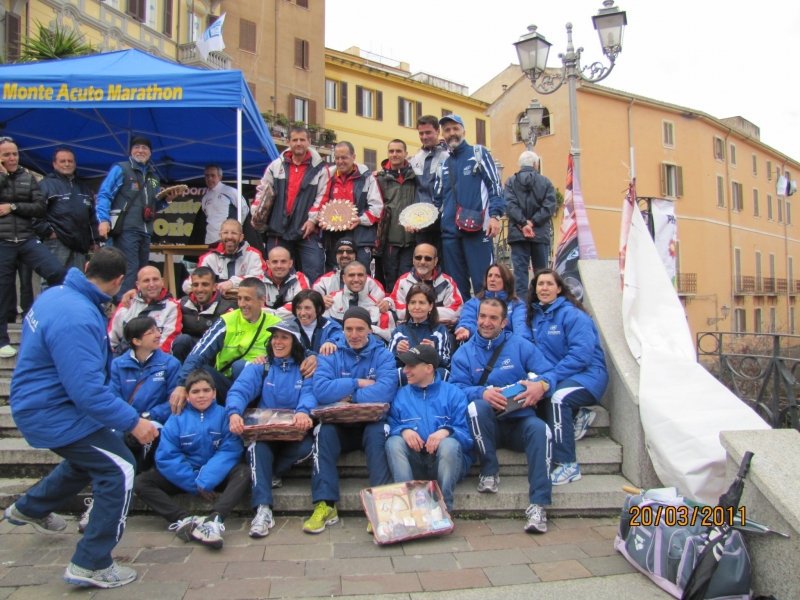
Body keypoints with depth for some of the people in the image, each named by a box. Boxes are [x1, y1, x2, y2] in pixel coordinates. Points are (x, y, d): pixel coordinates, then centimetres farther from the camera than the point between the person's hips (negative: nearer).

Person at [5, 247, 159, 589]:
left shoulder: (55, 294, 0)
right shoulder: (77, 319, -31)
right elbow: (88, 390, -32)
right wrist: (133, 422, -25)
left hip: (36, 403, 10)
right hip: (53, 414, -10)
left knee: (90, 456, 29)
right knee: (120, 469, -6)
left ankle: (29, 508, 51)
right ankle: (90, 565, 4)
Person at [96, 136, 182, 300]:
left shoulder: (154, 177, 21)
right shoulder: (120, 169, 3)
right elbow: (103, 195, -5)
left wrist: (167, 200, 5)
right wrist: (103, 220, -19)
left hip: (145, 232, 7)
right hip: (125, 229, -7)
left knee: (142, 271, 9)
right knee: (129, 269, -14)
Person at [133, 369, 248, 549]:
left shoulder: (224, 415, -4)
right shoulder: (177, 419, -1)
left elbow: (230, 451, -14)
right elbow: (167, 457, -9)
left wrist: (206, 481, -25)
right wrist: (194, 484, -18)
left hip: (216, 475, -2)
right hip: (184, 477, 2)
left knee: (243, 472, -29)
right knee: (141, 482, -16)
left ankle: (213, 520, -47)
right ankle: (184, 520, -34)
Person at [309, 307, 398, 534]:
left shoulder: (383, 355, 0)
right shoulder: (331, 355, 3)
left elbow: (386, 390, -19)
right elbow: (321, 390, -15)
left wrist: (349, 395, -15)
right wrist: (358, 383, -14)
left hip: (371, 424, -1)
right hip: (339, 425, 1)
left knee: (379, 432, -32)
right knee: (324, 431, -28)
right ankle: (325, 505, -25)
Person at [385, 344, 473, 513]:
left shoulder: (453, 393, 6)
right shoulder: (400, 395, 15)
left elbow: (467, 434, -5)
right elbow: (391, 427, 3)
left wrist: (446, 431, -25)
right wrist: (403, 431, -19)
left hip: (446, 460, -2)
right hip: (413, 462, 2)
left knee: (449, 444, -33)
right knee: (393, 442, -26)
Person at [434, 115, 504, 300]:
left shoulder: (479, 153, 8)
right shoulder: (443, 165, 21)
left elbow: (495, 184, 0)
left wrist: (495, 215, -13)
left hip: (477, 227, -5)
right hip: (450, 231, 5)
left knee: (483, 280, -7)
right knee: (456, 283, 7)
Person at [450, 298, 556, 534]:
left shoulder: (521, 346, 9)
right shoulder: (464, 352, 9)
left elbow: (548, 372, 0)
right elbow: (457, 387, -5)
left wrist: (541, 384, -25)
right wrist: (482, 393, -26)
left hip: (519, 421, 1)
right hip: (486, 426, 0)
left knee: (539, 428, -31)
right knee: (477, 406, -32)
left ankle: (538, 505, -27)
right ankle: (489, 471, -14)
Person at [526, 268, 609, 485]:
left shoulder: (572, 314, -12)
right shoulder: (535, 315, 8)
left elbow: (581, 354, -21)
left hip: (587, 374, -6)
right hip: (555, 378, 6)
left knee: (557, 397, -34)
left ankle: (568, 466, -23)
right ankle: (577, 414, 2)